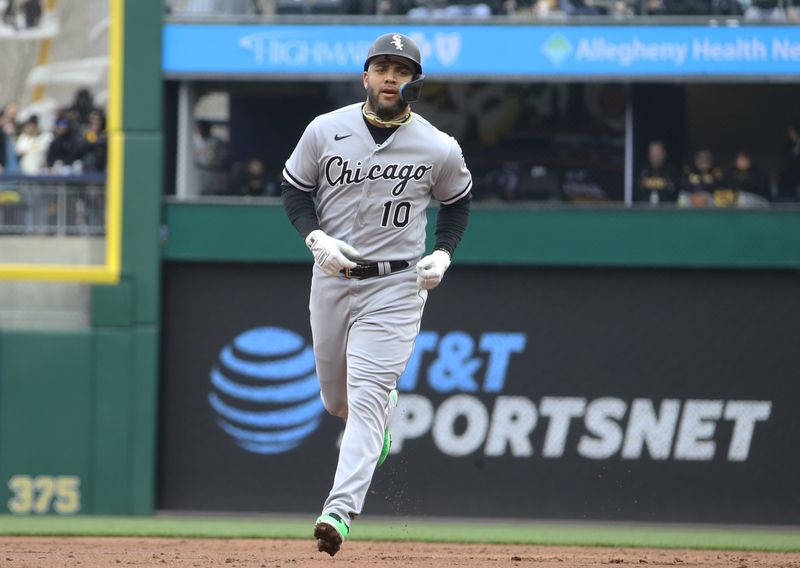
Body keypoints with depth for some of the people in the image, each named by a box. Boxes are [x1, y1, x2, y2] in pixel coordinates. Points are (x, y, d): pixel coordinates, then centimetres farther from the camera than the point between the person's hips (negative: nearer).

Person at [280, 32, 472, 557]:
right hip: (331, 276, 3)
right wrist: (316, 237, -11)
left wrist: (443, 253, -3)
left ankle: (340, 510, -22)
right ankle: (384, 417, 52)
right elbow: (294, 189, 7)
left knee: (367, 396, -15)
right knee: (336, 396, 16)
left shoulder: (440, 149, -6)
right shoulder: (326, 130, -4)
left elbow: (458, 200, 12)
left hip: (396, 284, -3)